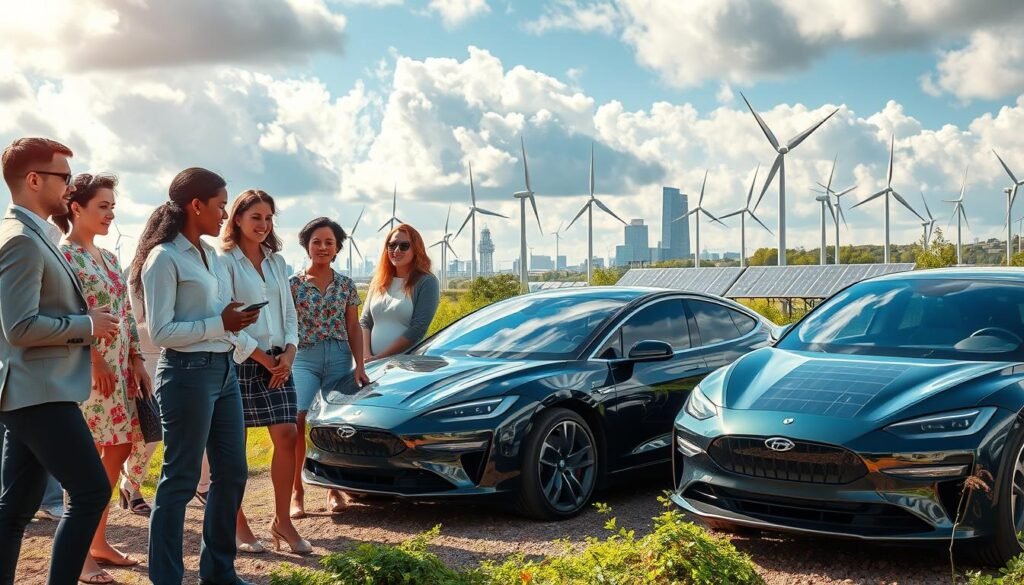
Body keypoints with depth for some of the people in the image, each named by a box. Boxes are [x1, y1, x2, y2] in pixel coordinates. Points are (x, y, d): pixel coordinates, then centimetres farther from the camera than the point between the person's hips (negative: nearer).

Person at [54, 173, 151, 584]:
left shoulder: (108, 257, 15)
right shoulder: (62, 255, -9)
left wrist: (137, 361, 9)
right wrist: (96, 361, -19)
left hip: (119, 367, 8)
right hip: (85, 369, -8)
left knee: (117, 450, 9)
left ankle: (99, 542, 20)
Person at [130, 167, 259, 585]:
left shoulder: (210, 254, 13)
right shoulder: (165, 257, -12)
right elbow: (159, 332, -17)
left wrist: (236, 320, 6)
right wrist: (220, 323, -17)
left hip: (224, 369, 9)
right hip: (188, 373, -9)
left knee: (232, 472, 13)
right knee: (180, 480, -1)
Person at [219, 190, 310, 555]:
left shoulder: (277, 261, 13)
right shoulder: (225, 261, -7)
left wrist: (289, 353, -2)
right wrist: (262, 357, -12)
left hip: (278, 362, 6)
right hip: (239, 362, -6)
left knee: (286, 436, 0)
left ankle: (282, 521, 10)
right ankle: (237, 525, 12)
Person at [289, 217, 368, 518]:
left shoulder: (346, 285, 10)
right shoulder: (294, 284, 5)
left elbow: (353, 329, 11)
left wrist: (359, 365, 2)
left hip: (339, 358, 2)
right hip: (304, 358, -2)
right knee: (298, 421, -17)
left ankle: (334, 489, 17)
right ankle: (296, 490, -8)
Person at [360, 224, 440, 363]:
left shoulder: (426, 282, -5)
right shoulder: (378, 282, 13)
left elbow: (418, 329, -13)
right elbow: (365, 322, 13)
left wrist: (379, 358, -14)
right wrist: (366, 355, -5)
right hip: (372, 363, 5)